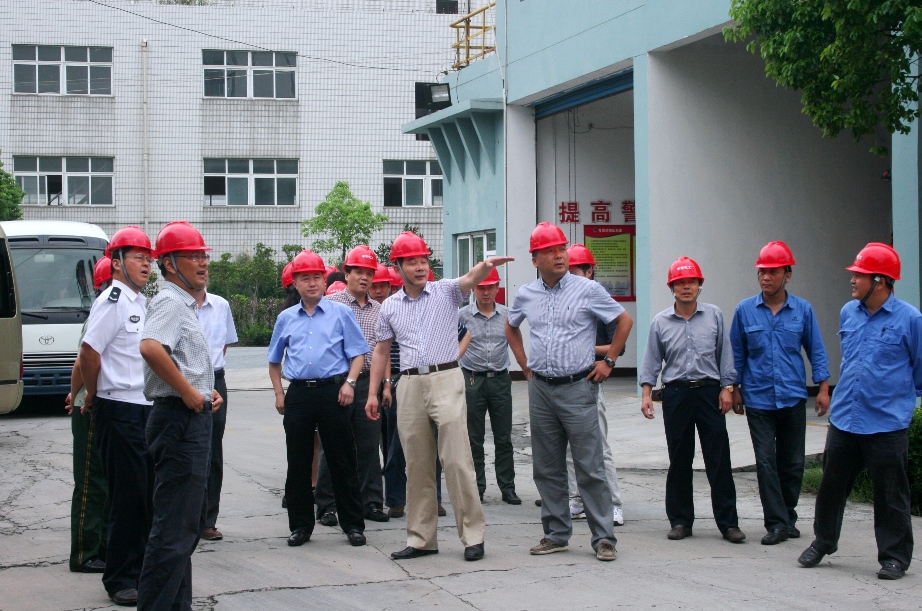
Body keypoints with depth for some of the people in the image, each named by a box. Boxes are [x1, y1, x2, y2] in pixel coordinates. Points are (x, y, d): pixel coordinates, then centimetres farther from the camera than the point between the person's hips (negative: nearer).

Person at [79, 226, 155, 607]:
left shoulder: (142, 303, 15)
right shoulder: (112, 301, -12)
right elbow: (89, 352, -16)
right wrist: (92, 397, -3)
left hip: (146, 409, 8)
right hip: (119, 412, -8)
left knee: (148, 496, 12)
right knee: (127, 497, -3)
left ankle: (142, 571, 22)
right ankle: (120, 580, 5)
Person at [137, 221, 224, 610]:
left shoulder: (187, 305, 19)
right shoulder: (171, 302, -13)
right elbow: (150, 347, -33)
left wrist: (207, 392, 13)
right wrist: (189, 393, -24)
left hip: (193, 420, 11)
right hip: (180, 420, -11)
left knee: (186, 525, 16)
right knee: (174, 528, -11)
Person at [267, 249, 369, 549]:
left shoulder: (341, 314, 4)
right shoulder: (286, 319, 13)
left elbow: (357, 354, 3)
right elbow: (275, 361, 21)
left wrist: (349, 382, -11)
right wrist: (279, 393, 11)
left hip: (332, 391, -3)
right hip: (298, 393, 3)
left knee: (342, 462, 1)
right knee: (298, 464, 6)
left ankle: (353, 525, 7)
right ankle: (300, 525, 15)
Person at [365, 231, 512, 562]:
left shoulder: (446, 291, 2)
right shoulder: (390, 306, 12)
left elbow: (470, 279, -19)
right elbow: (381, 351, 18)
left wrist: (486, 266, -42)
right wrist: (373, 393, 12)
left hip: (446, 379, -4)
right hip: (409, 385, 4)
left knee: (457, 460, -7)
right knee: (417, 465, 8)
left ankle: (473, 534, -1)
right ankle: (421, 537, 16)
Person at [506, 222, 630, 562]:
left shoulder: (587, 290, -4)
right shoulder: (526, 295, 8)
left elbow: (624, 321, 4)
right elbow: (511, 328, 27)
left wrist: (608, 361, 2)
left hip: (577, 388, -4)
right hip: (540, 389, 4)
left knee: (590, 467, -5)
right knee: (547, 468, 9)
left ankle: (604, 538, 0)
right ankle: (556, 534, 18)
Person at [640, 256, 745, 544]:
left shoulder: (714, 316, 5)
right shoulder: (661, 322, 6)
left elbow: (725, 354, 8)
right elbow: (652, 361, 7)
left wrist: (726, 388, 1)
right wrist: (646, 394, -1)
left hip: (709, 391, 0)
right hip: (676, 393, 1)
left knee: (719, 460, -1)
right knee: (679, 461, 5)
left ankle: (728, 522, 3)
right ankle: (680, 520, 14)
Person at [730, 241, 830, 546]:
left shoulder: (802, 309, 2)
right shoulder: (745, 310, 1)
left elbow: (816, 350, 7)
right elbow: (737, 353, 9)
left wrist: (823, 387, 2)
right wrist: (735, 389, 8)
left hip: (793, 398, 1)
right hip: (758, 399, -1)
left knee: (792, 463, 7)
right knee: (766, 462, -6)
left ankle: (788, 517, 22)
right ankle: (777, 523, -2)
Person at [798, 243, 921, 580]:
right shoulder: (848, 313, 7)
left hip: (887, 423, -5)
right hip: (843, 419, 5)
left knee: (890, 495, 4)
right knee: (831, 485, 12)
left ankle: (895, 556, 15)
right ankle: (823, 542, 30)